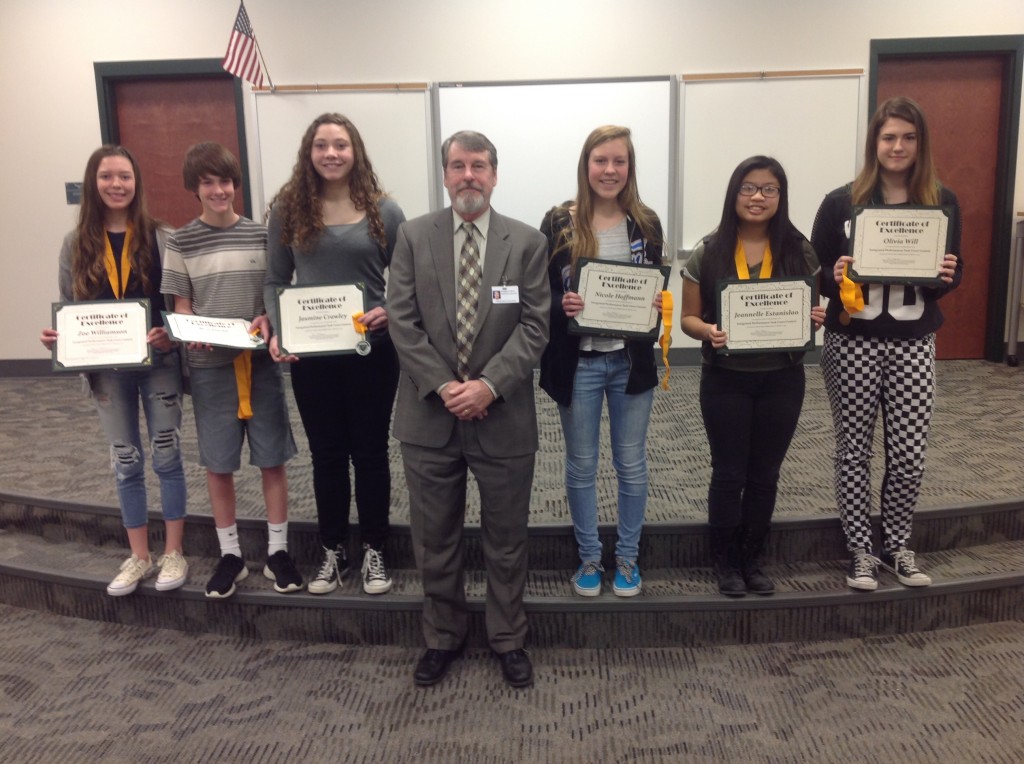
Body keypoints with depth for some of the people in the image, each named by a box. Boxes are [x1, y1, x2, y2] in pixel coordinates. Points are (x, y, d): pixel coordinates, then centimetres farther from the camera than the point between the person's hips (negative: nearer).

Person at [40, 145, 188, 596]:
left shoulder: (159, 237, -5)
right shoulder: (77, 244, 3)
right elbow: (68, 308, 7)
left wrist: (171, 336, -23)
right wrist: (55, 337, -13)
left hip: (159, 363, -3)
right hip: (107, 369, 3)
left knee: (166, 457, 6)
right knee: (126, 463, 12)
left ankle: (173, 553, 19)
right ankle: (139, 557, 25)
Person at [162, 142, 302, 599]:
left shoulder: (260, 235, 1)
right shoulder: (181, 242, 1)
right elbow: (181, 307, 3)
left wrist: (268, 320, -14)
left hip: (260, 359, 0)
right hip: (209, 365, 0)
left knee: (272, 458, 5)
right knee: (218, 463, 8)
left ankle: (277, 551, 19)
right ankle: (230, 554, 23)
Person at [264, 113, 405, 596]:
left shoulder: (382, 210, -1)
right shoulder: (288, 208, 2)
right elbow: (275, 281, 5)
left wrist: (389, 312, -17)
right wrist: (277, 332, -9)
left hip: (372, 351, -1)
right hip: (309, 353, 1)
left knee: (369, 451, 10)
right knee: (326, 453, 12)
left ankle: (374, 551, 25)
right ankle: (333, 551, 27)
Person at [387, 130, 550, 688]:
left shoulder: (526, 241, 1)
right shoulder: (413, 235, 3)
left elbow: (534, 326, -5)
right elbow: (402, 319, -3)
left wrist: (489, 385, -17)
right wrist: (443, 386, -13)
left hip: (503, 417, 0)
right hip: (430, 415, 1)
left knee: (506, 539, 13)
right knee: (434, 540, 14)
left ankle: (508, 639, 33)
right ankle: (442, 637, 34)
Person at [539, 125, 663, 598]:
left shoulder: (645, 223, 1)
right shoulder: (559, 223, -5)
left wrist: (657, 307, -14)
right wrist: (562, 306, -23)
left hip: (631, 361, 2)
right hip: (578, 363, -1)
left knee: (631, 464, 11)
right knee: (581, 466, 10)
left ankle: (628, 558, 29)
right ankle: (589, 558, 28)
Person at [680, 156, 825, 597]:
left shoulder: (800, 252, 0)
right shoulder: (709, 253, -5)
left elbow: (812, 311, 9)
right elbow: (689, 318, -1)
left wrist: (815, 319, -14)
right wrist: (709, 332, -23)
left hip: (782, 379, 2)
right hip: (726, 380, -2)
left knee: (765, 474, 12)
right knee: (729, 474, 6)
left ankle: (752, 560, 29)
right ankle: (725, 562, 24)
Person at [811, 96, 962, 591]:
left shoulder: (943, 203, 4)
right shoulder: (841, 203, -3)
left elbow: (953, 273, 10)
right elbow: (814, 273, 0)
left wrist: (947, 275, -13)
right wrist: (836, 276, -21)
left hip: (914, 346, 2)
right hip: (852, 345, -2)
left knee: (910, 454, 5)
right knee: (854, 450, 6)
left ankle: (898, 546, 27)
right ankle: (860, 551, 21)